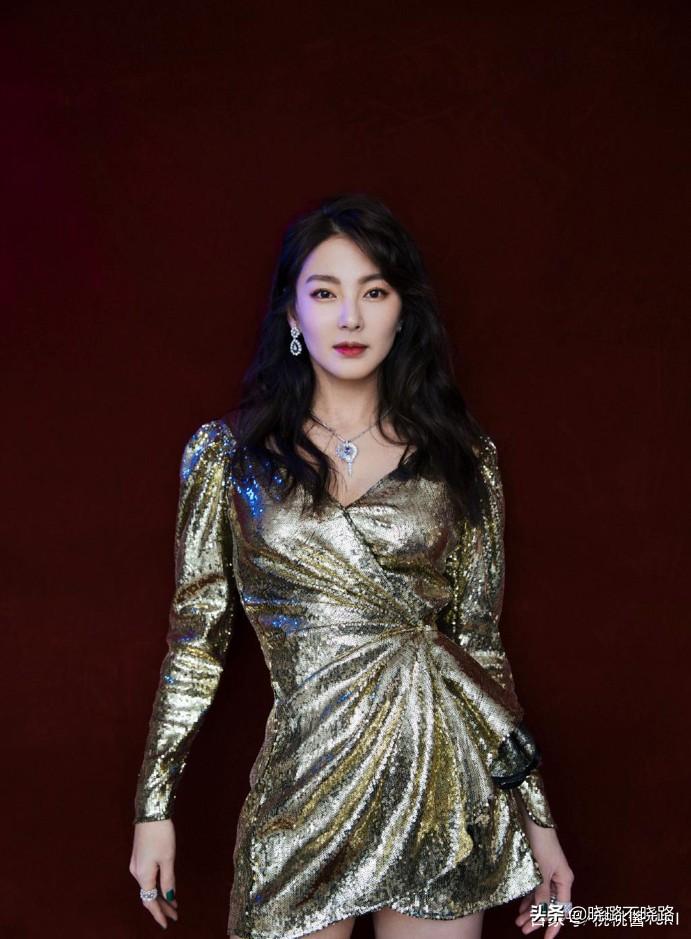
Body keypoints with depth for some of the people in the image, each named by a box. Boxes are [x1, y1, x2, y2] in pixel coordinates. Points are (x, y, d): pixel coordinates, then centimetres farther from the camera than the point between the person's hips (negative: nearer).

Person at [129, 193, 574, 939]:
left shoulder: (461, 455, 3)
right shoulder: (228, 452, 2)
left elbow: (481, 641, 5)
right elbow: (195, 637, 4)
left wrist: (539, 820, 4)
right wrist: (154, 808, 2)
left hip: (448, 781, 1)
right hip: (305, 784, 0)